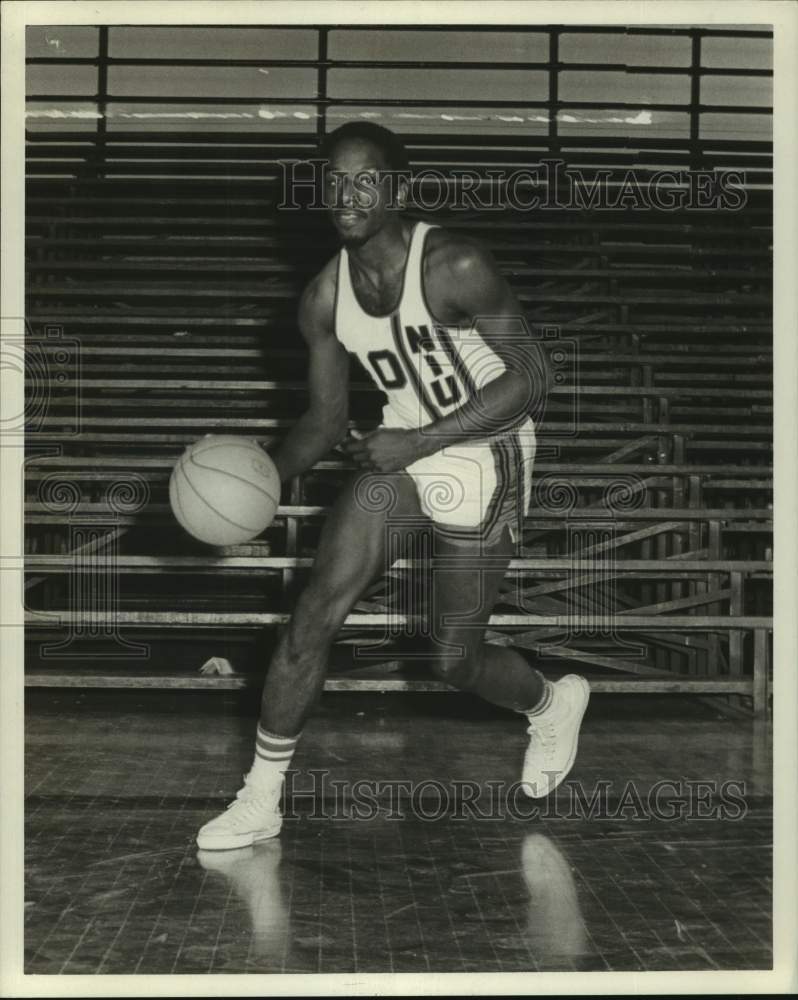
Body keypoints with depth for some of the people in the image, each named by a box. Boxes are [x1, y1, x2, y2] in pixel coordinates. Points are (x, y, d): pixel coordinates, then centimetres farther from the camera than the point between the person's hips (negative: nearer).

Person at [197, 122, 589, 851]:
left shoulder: (454, 268, -22)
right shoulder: (325, 299, -3)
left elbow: (532, 379, -21)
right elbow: (327, 420, 7)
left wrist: (419, 442, -24)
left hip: (485, 458, -5)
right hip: (401, 452, 5)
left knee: (454, 660, 2)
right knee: (316, 612, -9)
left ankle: (551, 703, 38)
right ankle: (260, 802, 4)